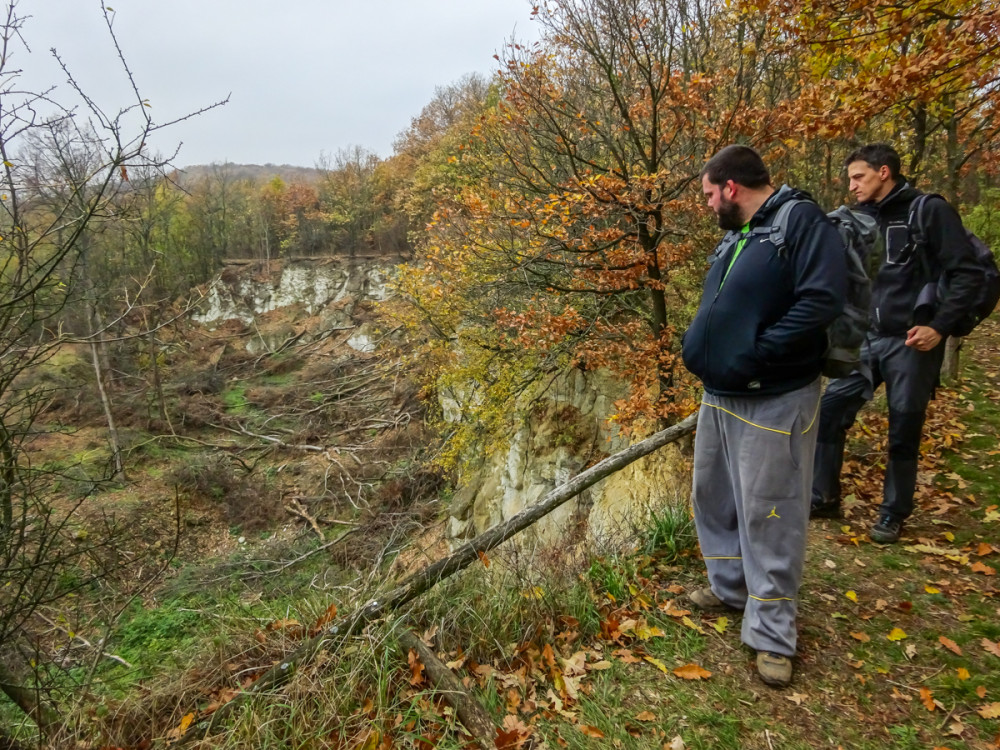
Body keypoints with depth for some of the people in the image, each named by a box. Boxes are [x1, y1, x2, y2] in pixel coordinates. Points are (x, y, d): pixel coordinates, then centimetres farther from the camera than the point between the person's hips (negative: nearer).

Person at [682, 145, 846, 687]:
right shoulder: (735, 236, 14)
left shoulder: (802, 221, -14)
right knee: (713, 497, 19)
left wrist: (754, 355, -25)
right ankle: (731, 586, 39)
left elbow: (822, 299, -25)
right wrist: (696, 343, 5)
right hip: (719, 396, 9)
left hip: (773, 402, -9)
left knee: (768, 515, 0)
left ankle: (771, 634, 15)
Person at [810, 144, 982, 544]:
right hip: (867, 340, 6)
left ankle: (893, 514, 22)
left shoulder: (930, 211, -7)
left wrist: (939, 327, -19)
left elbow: (966, 274, -11)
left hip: (911, 343, -5)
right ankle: (822, 498, 16)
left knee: (903, 435, 4)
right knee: (829, 412, 1)